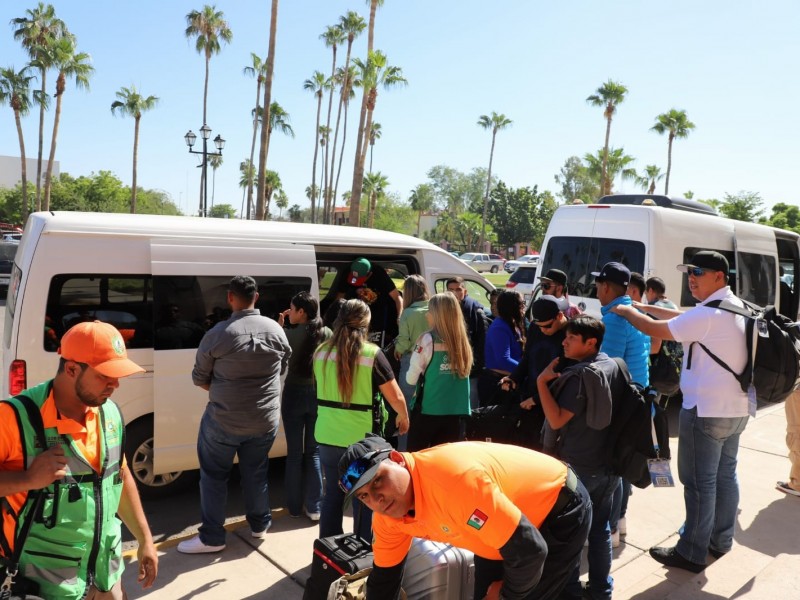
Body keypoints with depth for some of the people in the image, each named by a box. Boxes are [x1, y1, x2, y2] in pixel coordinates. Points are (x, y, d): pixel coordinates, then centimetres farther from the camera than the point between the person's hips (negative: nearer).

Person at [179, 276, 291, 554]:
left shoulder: (218, 333, -16)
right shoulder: (276, 330, -5)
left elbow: (199, 378, -4)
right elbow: (283, 370, 10)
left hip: (223, 420, -4)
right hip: (266, 419, 4)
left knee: (214, 475, 13)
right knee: (256, 472, 21)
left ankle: (212, 537, 20)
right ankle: (260, 524, 36)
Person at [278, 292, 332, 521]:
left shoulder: (290, 334, -12)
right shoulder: (327, 334, -2)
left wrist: (279, 327, 2)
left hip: (294, 394, -2)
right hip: (319, 395, 3)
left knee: (294, 453, 10)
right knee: (314, 452, 11)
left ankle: (294, 506, 19)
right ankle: (314, 507, 12)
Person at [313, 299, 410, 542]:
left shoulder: (321, 352, 0)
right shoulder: (372, 354, -13)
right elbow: (396, 397, -8)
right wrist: (403, 417, 10)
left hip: (328, 436, 4)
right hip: (362, 439, -4)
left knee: (332, 494, 18)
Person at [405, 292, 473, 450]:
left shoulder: (428, 340, -11)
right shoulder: (462, 340, 2)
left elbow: (411, 379, -9)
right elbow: (464, 373, 7)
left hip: (427, 410, -4)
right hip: (455, 411, 4)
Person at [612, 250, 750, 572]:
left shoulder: (707, 314, -22)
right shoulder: (734, 307, 9)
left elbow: (655, 329, -17)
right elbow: (684, 318, 17)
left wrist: (628, 311, 1)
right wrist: (646, 307, 13)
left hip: (706, 411, -10)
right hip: (736, 408, 10)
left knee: (699, 482, 1)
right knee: (725, 476, 19)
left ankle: (692, 553, 11)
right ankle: (720, 540, 33)